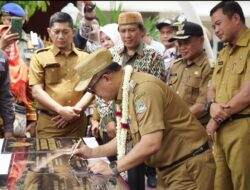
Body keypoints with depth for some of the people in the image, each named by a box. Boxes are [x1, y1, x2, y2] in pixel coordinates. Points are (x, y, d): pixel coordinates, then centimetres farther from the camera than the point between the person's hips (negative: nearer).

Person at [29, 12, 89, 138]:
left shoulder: (85, 58, 10)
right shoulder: (40, 57, 3)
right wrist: (61, 110, -16)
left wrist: (75, 110, -8)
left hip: (78, 120, 2)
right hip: (48, 121, -2)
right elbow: (36, 91, -4)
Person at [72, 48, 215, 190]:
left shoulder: (143, 89, -24)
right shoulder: (126, 91, 4)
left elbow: (151, 144, -31)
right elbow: (127, 136, 14)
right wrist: (94, 152, 7)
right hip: (169, 167, 9)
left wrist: (113, 168, -23)